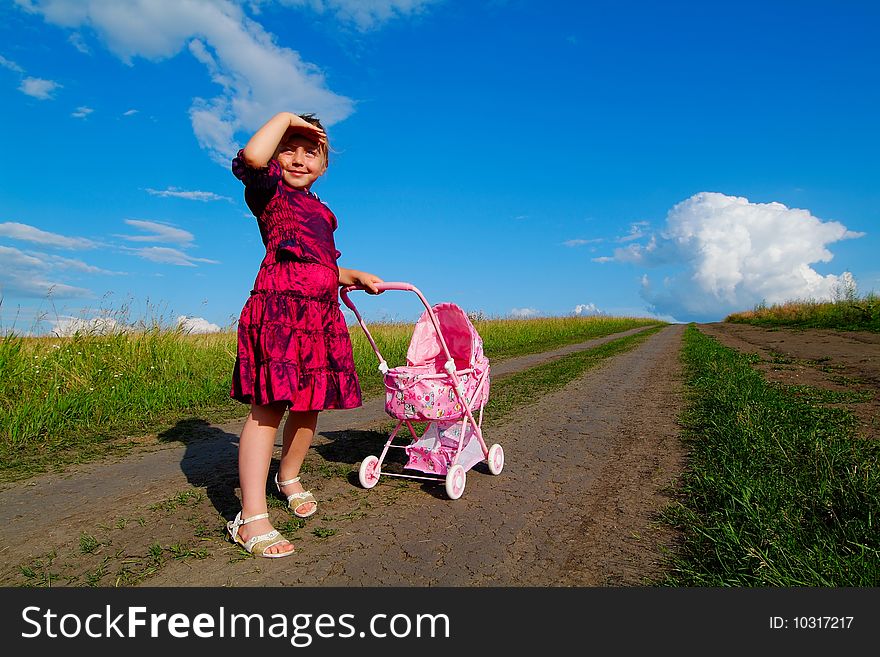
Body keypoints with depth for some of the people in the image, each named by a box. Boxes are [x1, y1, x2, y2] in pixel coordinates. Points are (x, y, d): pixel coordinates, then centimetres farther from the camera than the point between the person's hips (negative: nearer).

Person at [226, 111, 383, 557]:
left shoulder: (320, 210, 27)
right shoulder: (269, 191, 5)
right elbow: (251, 158, -20)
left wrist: (358, 278, 25)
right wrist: (286, 118, -5)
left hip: (321, 313, 8)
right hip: (279, 306, -7)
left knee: (309, 404, 12)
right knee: (269, 406, -10)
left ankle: (289, 478, 36)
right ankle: (251, 518, -4)